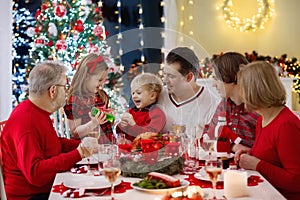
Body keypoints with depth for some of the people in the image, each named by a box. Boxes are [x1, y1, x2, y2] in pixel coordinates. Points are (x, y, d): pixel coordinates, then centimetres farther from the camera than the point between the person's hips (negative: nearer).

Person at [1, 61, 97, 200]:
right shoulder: (26, 122, -23)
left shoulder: (38, 112, 10)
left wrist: (82, 145, 6)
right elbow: (35, 173, -30)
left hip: (47, 188, 9)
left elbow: (57, 144, 23)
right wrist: (78, 154, -29)